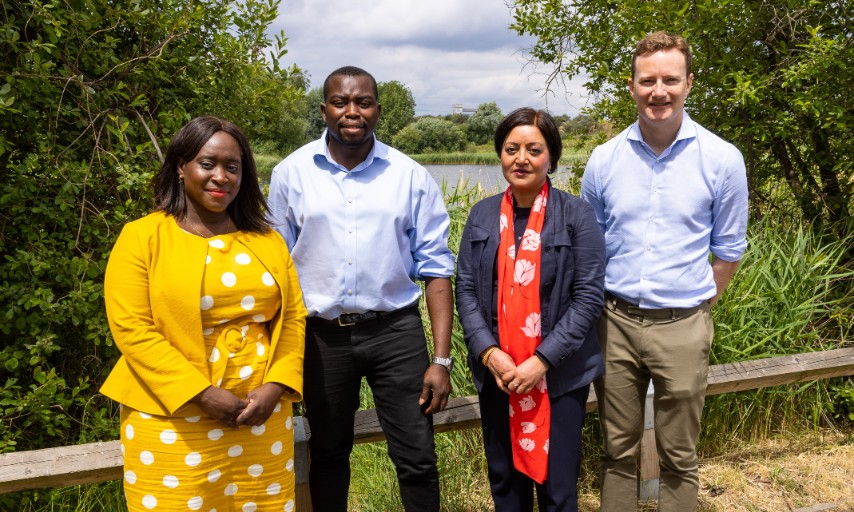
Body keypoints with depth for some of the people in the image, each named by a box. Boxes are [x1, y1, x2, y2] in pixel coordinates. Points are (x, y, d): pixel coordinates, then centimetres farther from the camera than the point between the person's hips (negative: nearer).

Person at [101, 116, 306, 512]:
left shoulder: (266, 240, 7)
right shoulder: (142, 237, -4)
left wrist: (276, 385, -8)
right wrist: (203, 394, -16)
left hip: (261, 413, 4)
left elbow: (293, 316, 6)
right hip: (174, 421, -3)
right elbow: (131, 329, -11)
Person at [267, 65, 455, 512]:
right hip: (320, 334, 1)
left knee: (417, 459, 6)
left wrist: (441, 359, -6)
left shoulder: (411, 177, -3)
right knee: (327, 455, 18)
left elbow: (435, 269, -2)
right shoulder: (291, 173, -2)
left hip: (395, 330, 0)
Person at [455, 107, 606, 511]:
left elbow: (589, 295, -9)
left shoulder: (576, 214, -5)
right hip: (496, 372, 3)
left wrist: (543, 360, -15)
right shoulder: (482, 215, 5)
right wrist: (488, 352, -11)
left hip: (559, 374, -3)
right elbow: (465, 289, 3)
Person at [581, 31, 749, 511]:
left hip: (682, 327, -1)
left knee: (679, 458, 12)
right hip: (615, 322, 2)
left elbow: (728, 249, 5)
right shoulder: (604, 158, 0)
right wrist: (599, 307, 11)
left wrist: (697, 307, 6)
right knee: (618, 451, 15)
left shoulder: (722, 159, -5)